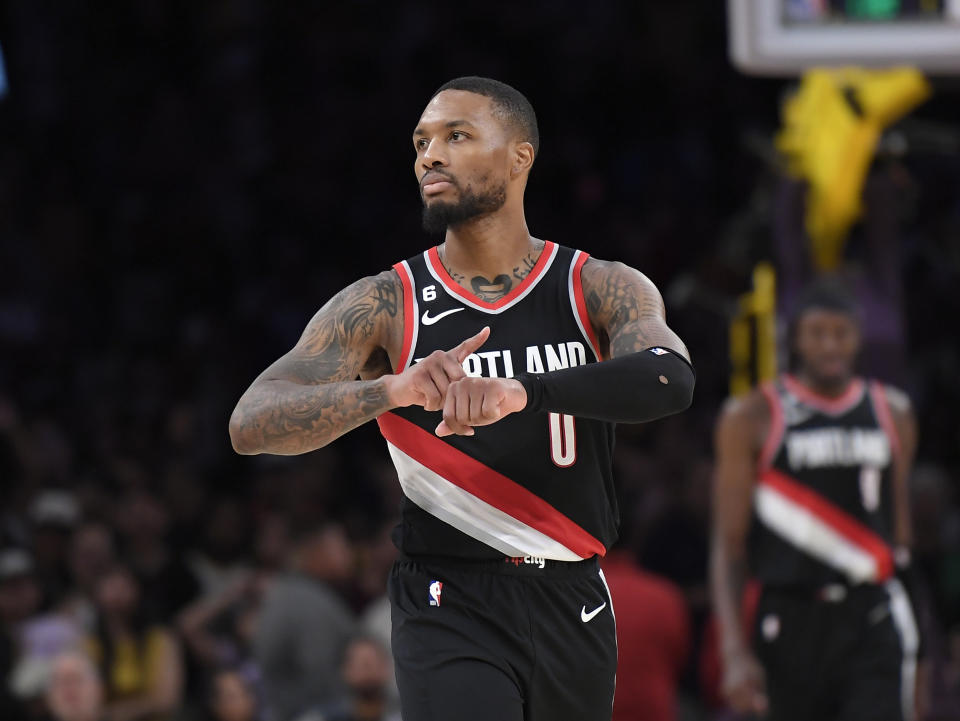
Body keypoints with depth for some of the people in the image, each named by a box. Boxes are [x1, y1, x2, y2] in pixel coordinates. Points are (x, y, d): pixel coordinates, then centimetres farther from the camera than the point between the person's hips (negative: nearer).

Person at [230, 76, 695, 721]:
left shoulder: (601, 290, 0)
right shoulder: (384, 307, -2)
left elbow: (669, 379, -22)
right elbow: (252, 426, -13)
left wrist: (523, 391, -38)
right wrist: (392, 389, -32)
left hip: (573, 608, 2)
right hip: (449, 612, -2)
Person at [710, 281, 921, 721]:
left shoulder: (892, 414, 10)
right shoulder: (752, 418, -1)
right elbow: (728, 545, -3)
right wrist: (735, 652, -13)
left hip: (872, 623, 1)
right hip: (792, 620, -1)